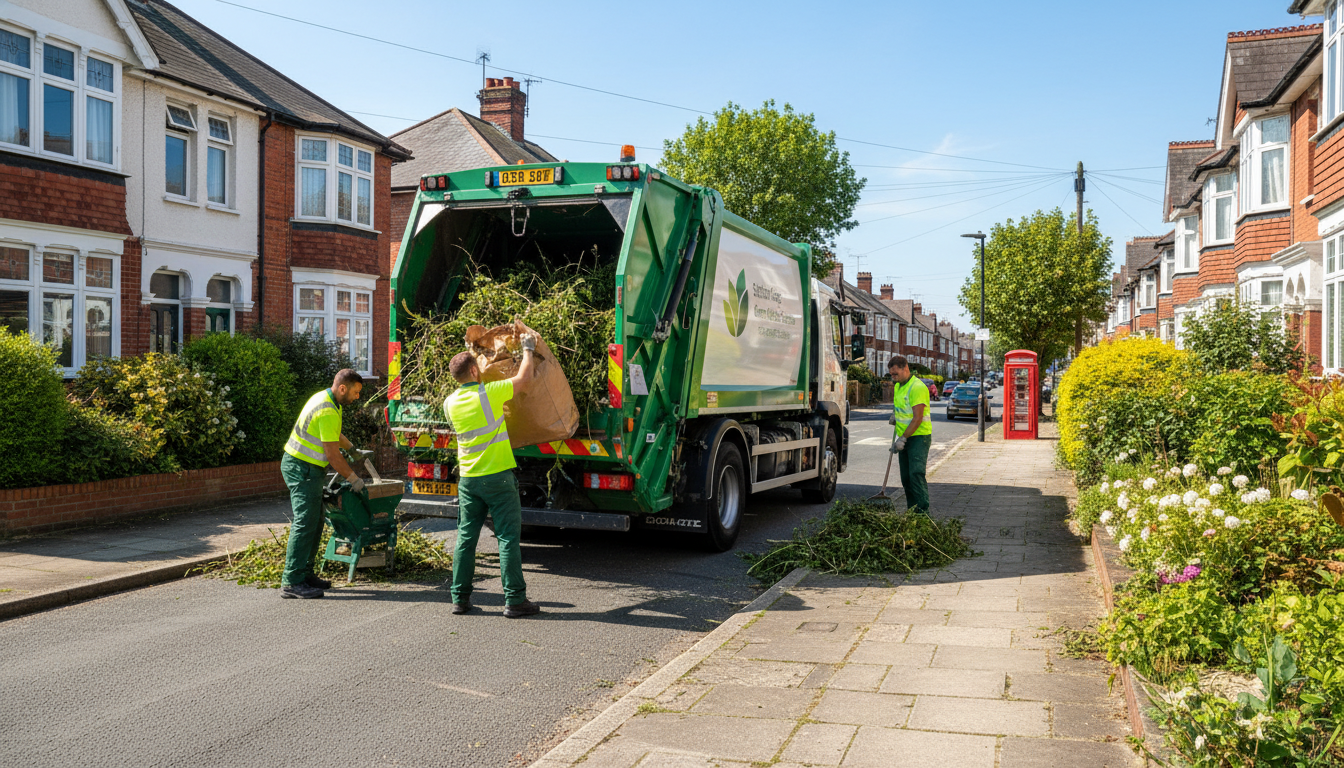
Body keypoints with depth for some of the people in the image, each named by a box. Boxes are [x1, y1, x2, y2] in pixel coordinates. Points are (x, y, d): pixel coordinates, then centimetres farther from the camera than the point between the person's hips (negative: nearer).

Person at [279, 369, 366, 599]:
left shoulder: (325, 398, 11)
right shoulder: (327, 411, -21)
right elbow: (332, 454, -20)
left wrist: (353, 448, 35)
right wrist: (353, 479, -11)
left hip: (306, 468, 11)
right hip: (302, 469, -11)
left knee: (314, 522, 12)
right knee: (304, 523, -11)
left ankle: (304, 574, 17)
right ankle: (291, 582, -10)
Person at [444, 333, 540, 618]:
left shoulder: (450, 403, 2)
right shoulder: (489, 393, -13)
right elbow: (524, 378, -2)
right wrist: (528, 349, 12)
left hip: (468, 479, 5)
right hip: (498, 477, -5)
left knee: (466, 538, 12)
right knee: (508, 538, -1)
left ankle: (460, 598, 16)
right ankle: (514, 600, 1)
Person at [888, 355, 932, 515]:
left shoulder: (917, 387, -17)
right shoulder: (898, 386, 12)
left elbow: (917, 418, -21)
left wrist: (903, 439, -21)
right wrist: (894, 415, 14)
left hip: (919, 437, -9)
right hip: (904, 438, 9)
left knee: (916, 474, -17)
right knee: (905, 477, 7)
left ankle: (922, 510, -16)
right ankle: (912, 510, 13)